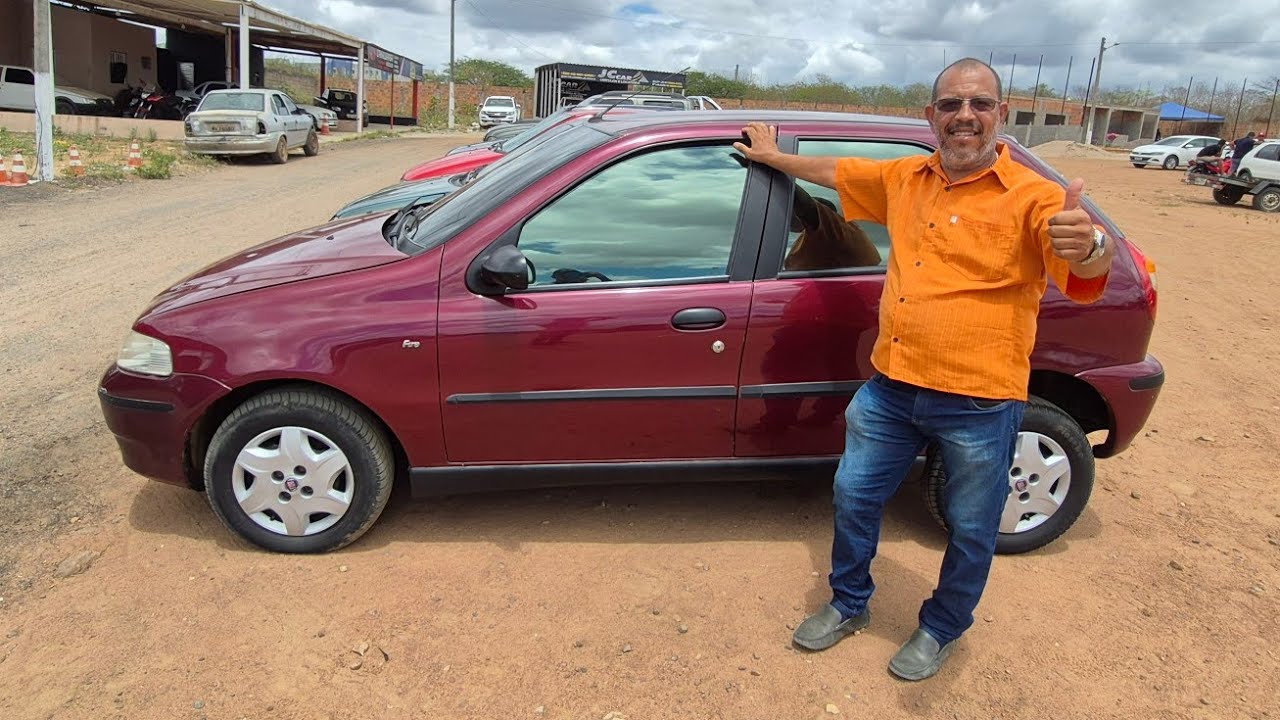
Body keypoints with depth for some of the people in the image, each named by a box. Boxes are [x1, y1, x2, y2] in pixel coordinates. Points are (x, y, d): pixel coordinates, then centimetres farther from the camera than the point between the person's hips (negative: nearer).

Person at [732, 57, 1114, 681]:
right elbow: (836, 170, 24)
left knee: (970, 531, 12)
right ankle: (849, 605, 39)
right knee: (854, 497, 15)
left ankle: (942, 630, 38)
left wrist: (1089, 246, -50)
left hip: (979, 403, -4)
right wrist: (774, 156, 34)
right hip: (892, 388, 5)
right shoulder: (905, 178, 7)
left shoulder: (1031, 198, -11)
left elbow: (1086, 278, -27)